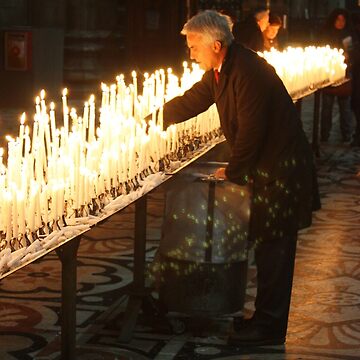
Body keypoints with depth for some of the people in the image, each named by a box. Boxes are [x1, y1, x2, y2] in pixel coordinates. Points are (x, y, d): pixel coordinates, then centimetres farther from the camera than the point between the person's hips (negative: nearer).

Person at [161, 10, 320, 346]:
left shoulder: (249, 72, -25)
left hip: (281, 171, -10)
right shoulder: (220, 71, 6)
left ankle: (268, 326, 8)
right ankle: (266, 319, 26)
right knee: (265, 246, 15)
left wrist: (232, 172, -10)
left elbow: (250, 132, -24)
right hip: (265, 169, 10)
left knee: (272, 249, -2)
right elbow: (189, 102, 15)